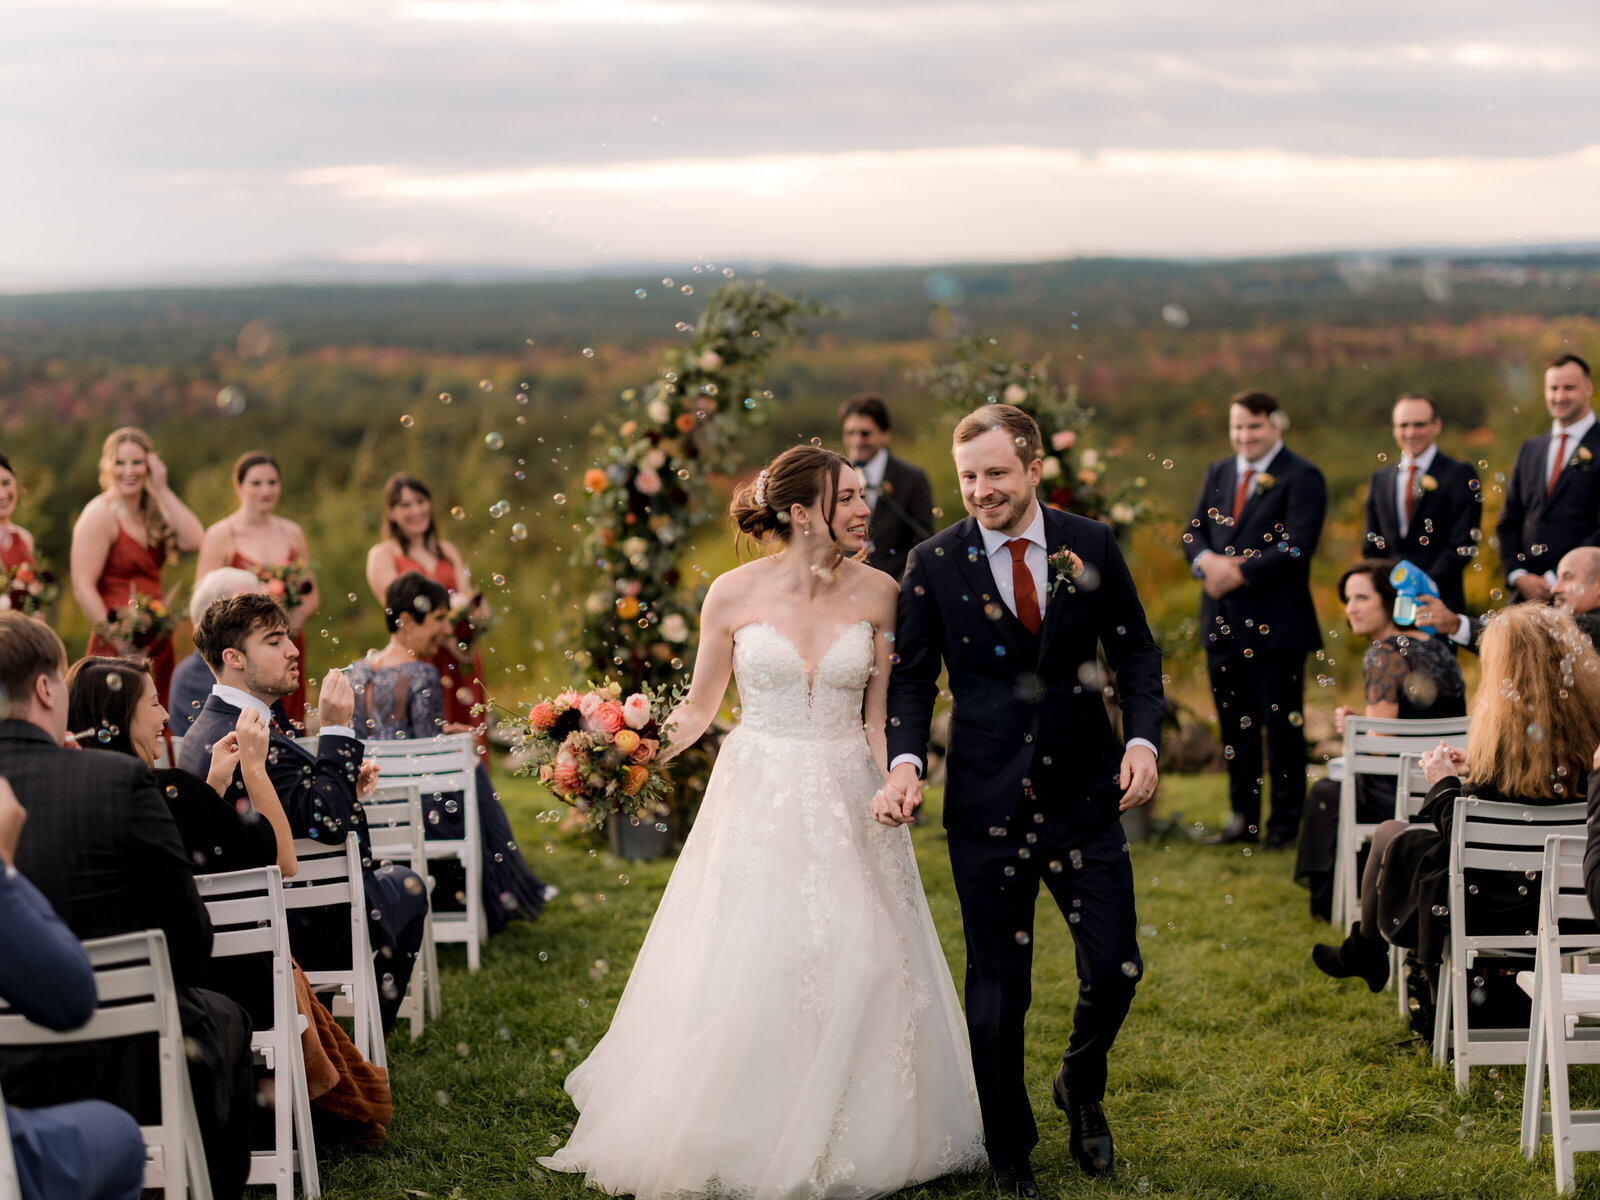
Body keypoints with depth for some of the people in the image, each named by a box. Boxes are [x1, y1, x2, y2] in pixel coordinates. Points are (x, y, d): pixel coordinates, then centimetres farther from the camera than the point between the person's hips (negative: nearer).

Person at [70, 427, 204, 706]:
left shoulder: (152, 513, 13)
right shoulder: (101, 514, -8)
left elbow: (194, 541, -4)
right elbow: (83, 588, -14)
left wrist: (163, 490, -1)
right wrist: (119, 644, -16)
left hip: (158, 645, 7)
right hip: (120, 647, -7)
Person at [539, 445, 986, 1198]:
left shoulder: (877, 592, -1)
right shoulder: (735, 593, -5)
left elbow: (883, 716, 5)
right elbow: (698, 709, 3)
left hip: (847, 799, 2)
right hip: (757, 798, -1)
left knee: (858, 967, 1)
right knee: (741, 970, -1)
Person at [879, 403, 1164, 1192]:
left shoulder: (1092, 548, 0)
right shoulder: (933, 563, -3)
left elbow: (1135, 653, 7)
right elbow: (912, 677, 1)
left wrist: (1143, 739, -9)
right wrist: (904, 760, -16)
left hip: (1086, 795, 1)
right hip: (987, 802, -1)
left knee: (1115, 968, 0)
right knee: (997, 987, 6)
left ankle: (1081, 1087, 33)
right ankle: (1010, 1155, 23)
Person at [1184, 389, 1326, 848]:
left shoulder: (1301, 478, -6)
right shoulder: (1218, 472, 15)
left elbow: (1297, 547, -16)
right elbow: (1195, 532, 12)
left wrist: (1239, 573, -17)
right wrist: (1206, 561, -10)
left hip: (1275, 622, -6)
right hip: (1222, 621, 6)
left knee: (1281, 724, 0)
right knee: (1234, 723, 12)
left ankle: (1285, 822, 9)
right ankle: (1243, 815, 22)